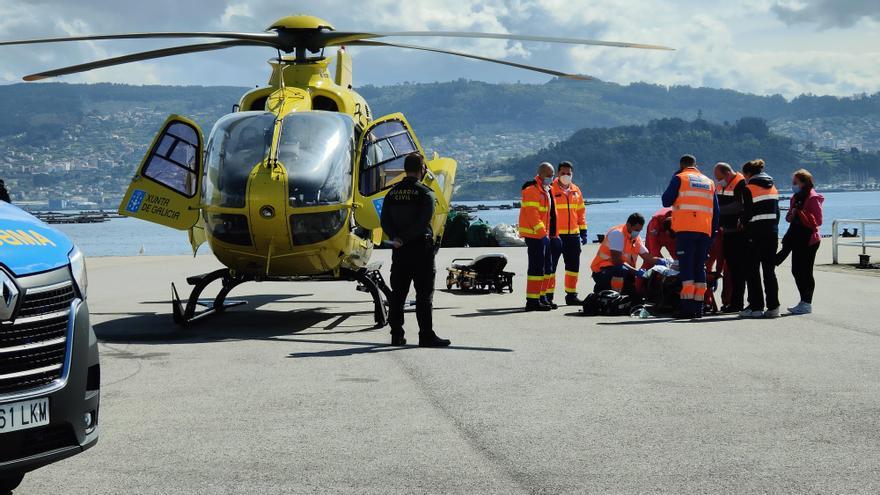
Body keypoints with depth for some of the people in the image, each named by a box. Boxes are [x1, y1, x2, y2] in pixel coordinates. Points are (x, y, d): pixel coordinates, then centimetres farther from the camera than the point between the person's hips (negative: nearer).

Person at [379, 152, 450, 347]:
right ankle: (426, 335, -3)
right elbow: (423, 222, -17)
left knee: (397, 293, 9)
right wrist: (404, 238, -12)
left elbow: (385, 221, 0)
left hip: (400, 250, 5)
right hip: (421, 248, -5)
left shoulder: (392, 192, 9)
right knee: (424, 294, -2)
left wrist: (396, 238, -10)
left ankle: (397, 335, 11)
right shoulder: (425, 193, -7)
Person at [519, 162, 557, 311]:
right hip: (534, 235, -10)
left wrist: (551, 234, 19)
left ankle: (542, 297, 22)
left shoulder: (546, 190, 19)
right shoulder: (532, 190, -13)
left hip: (544, 235, 10)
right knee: (537, 267, -10)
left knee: (547, 267, 14)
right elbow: (532, 214, -21)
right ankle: (532, 300, -9)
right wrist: (542, 234, -24)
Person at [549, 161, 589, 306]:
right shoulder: (551, 190, -7)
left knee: (573, 266, 11)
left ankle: (571, 295, 21)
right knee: (551, 266, -4)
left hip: (573, 235, 6)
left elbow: (581, 212, 19)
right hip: (555, 235, -6)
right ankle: (548, 296, 0)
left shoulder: (576, 191, 13)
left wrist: (583, 232, 15)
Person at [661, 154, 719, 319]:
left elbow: (666, 201, 4)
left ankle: (688, 306, -13)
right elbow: (715, 211, 18)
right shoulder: (709, 182, 19)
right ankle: (698, 306, 6)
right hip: (705, 231, 5)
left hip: (686, 229, -5)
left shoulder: (679, 178, 3)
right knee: (700, 267, 8)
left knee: (686, 267, -6)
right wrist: (713, 233, 20)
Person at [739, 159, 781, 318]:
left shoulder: (749, 188, -8)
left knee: (752, 271, 0)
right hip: (772, 233, 6)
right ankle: (773, 307, 5)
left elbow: (747, 213, -11)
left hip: (756, 234, -6)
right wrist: (773, 227, 18)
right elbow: (776, 211, 14)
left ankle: (756, 307, -2)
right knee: (769, 271, 8)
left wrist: (743, 224, 7)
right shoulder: (772, 187, 13)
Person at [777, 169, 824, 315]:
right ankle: (804, 302, 18)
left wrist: (799, 214, -23)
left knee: (805, 271, -5)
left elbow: (817, 221, -17)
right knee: (796, 271, 10)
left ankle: (807, 304, 2)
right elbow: (790, 216, 25)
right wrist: (791, 216, 1)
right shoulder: (795, 197, 14)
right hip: (796, 238, 9)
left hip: (808, 240, -9)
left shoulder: (813, 199, -12)